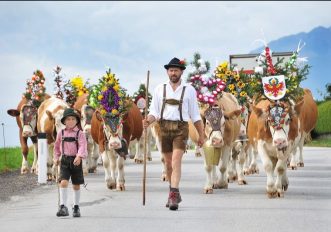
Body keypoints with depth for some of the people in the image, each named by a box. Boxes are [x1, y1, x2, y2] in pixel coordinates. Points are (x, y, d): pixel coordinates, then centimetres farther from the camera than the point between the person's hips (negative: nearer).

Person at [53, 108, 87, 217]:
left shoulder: (80, 133, -3)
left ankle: (76, 207, 25)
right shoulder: (61, 133, 5)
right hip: (65, 160, 1)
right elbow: (57, 146, 18)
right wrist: (56, 158, 14)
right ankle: (63, 206, -17)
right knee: (63, 182, -15)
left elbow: (82, 146, -16)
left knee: (76, 185, 10)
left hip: (76, 161, -1)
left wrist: (79, 156, -31)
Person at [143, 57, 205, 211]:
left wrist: (201, 135, 10)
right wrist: (148, 121, -13)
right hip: (164, 127, 3)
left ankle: (173, 195, -22)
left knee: (176, 161, -17)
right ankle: (175, 194, 24)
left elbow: (195, 115, 10)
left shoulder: (189, 90, 7)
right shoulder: (160, 89, 10)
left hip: (181, 128, -3)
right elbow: (154, 111, 8)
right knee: (168, 164, 10)